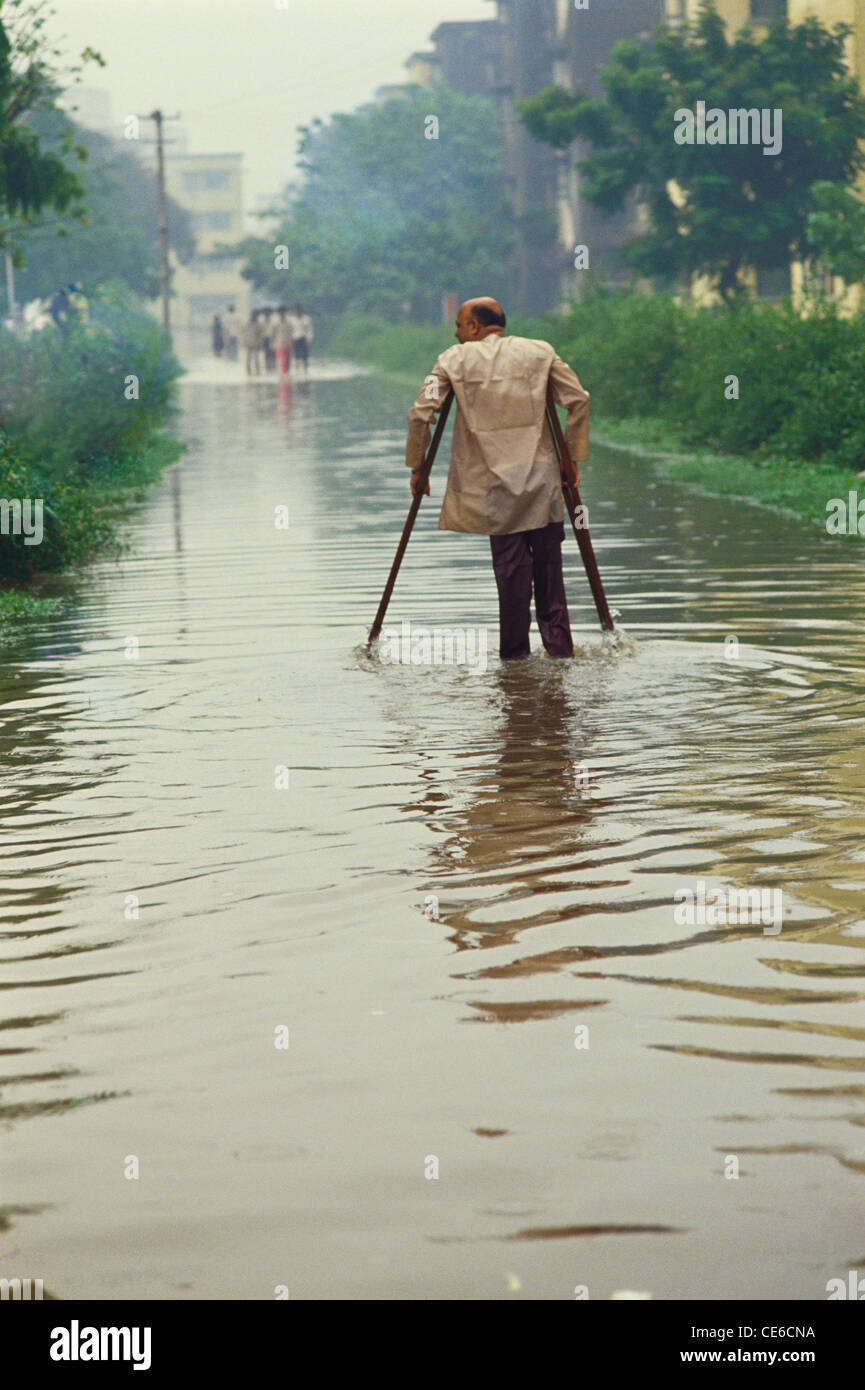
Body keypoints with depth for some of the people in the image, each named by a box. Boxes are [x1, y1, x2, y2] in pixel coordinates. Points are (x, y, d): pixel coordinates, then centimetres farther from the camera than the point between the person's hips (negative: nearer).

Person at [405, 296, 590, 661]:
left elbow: (421, 413, -4)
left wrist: (417, 467, 7)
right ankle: (559, 647, 9)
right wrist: (572, 459, 12)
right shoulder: (540, 352, 8)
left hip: (495, 484, -1)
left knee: (510, 567, 1)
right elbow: (578, 401, 3)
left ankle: (515, 655, 3)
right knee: (548, 564, 9)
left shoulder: (455, 359, 2)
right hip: (542, 477, 1)